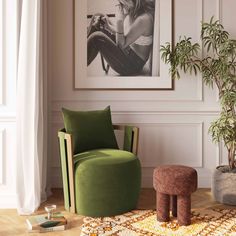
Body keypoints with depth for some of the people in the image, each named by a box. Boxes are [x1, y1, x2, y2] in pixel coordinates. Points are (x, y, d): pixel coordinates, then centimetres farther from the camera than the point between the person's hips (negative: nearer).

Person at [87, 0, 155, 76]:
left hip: (132, 65, -9)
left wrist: (119, 20, -26)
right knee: (98, 17, 3)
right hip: (125, 49, 9)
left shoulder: (144, 18, -27)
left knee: (97, 38, -26)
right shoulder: (133, 10, -2)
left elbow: (121, 45, -24)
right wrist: (109, 26, -5)